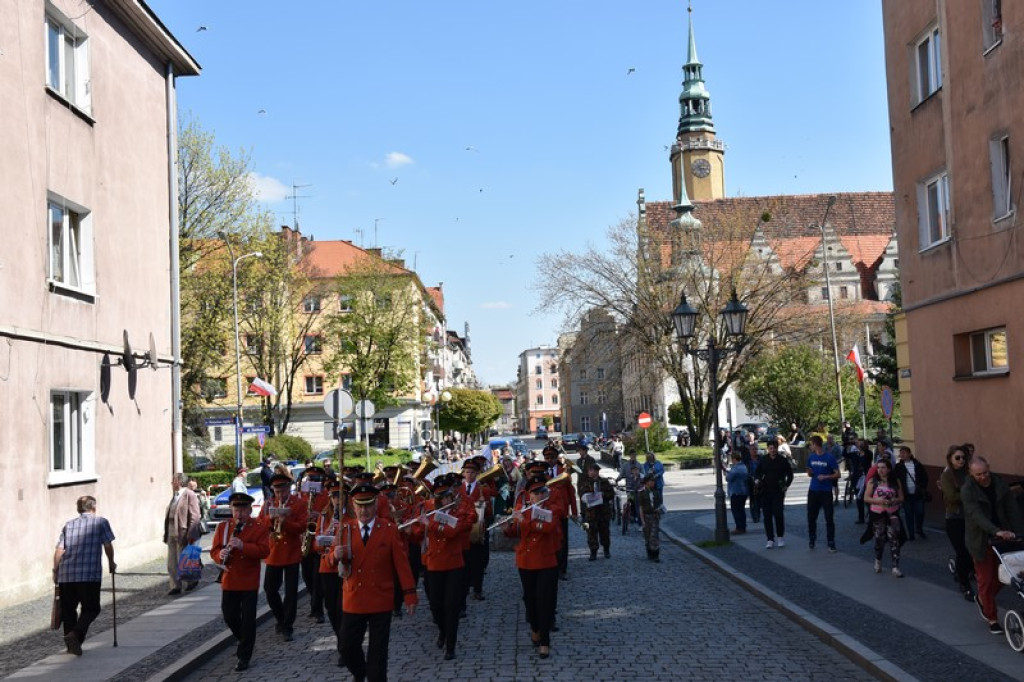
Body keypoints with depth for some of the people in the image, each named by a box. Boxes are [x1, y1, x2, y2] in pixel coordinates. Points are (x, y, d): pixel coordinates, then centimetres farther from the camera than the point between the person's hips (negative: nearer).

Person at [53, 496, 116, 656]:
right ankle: (76, 634, -17)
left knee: (68, 609, 16)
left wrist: (55, 570, 18)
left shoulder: (68, 525, 15)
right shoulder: (101, 522, 6)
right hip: (90, 574, -4)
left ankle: (71, 643, 19)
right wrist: (111, 563, 19)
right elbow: (108, 546, 3)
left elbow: (59, 550, 8)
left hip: (66, 575, 4)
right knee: (91, 608, 5)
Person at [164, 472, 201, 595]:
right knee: (172, 562, 7)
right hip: (172, 533, 8)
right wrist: (166, 532, 11)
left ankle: (192, 580, 21)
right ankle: (175, 586, 14)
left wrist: (190, 535, -19)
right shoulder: (174, 496, 15)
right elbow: (169, 515, 16)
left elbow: (194, 517, -14)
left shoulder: (189, 495, -10)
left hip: (183, 533, -8)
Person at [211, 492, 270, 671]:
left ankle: (244, 656, 8)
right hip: (229, 581, 4)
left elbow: (264, 550, -14)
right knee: (229, 616, 10)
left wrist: (243, 546, -26)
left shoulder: (259, 527, -5)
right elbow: (214, 551, 6)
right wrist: (221, 555, -18)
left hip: (249, 582, -4)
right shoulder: (223, 527, 6)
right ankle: (245, 641, 37)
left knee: (248, 619, -1)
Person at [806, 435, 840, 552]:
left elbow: (837, 474, -7)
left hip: (826, 492, -5)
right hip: (813, 491, 5)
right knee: (811, 517, 8)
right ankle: (812, 539, 22)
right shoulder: (811, 457, 8)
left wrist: (826, 477, -21)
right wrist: (810, 472, -6)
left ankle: (831, 542, 4)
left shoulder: (829, 458, -8)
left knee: (829, 518, -2)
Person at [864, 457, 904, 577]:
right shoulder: (872, 481, -2)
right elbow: (866, 498, -2)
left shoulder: (896, 481, 2)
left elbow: (901, 498, 6)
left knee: (894, 539, -12)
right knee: (879, 539, 11)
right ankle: (878, 561, 37)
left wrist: (893, 500, -15)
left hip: (892, 514, 0)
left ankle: (895, 567, -12)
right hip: (877, 514, 0)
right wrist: (878, 500, -19)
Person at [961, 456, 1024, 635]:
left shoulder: (1000, 483, -2)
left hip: (1003, 538, 4)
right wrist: (997, 532, -40)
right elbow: (977, 515, -27)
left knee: (1001, 577, 9)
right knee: (986, 580, 2)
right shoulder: (967, 490, -16)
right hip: (981, 541, -4)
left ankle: (983, 600, 37)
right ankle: (992, 619, 15)